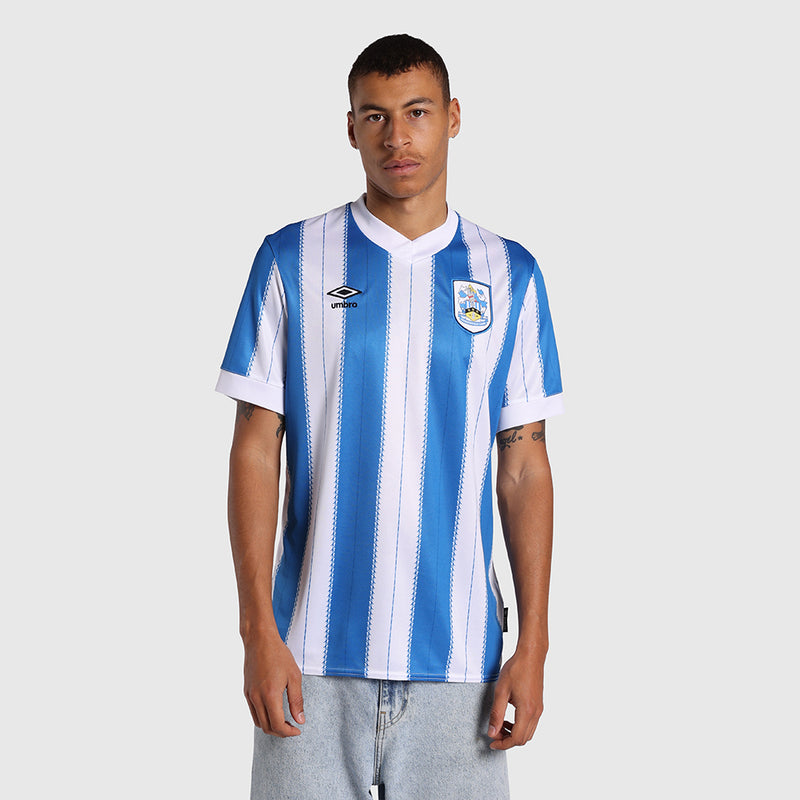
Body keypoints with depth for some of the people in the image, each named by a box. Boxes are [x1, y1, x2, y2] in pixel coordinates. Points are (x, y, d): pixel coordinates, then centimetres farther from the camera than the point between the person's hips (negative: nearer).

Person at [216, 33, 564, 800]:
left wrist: (533, 645, 0)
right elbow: (255, 451, 1)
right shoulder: (291, 261, 2)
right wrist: (258, 629, -7)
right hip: (314, 650, -1)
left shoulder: (508, 275, 6)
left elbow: (524, 469, 6)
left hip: (456, 651, 1)